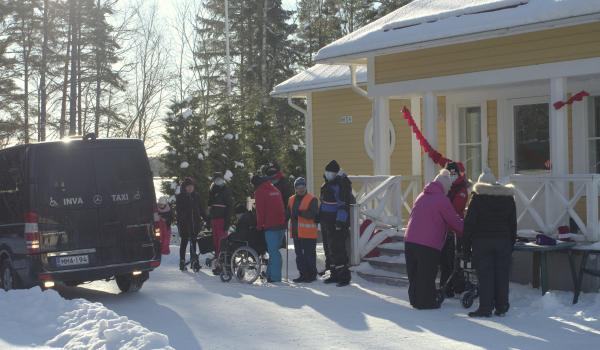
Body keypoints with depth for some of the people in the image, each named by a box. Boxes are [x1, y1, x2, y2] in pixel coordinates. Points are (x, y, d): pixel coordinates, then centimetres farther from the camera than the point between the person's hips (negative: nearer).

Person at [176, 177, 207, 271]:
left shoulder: (196, 196, 8)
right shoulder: (180, 197, -2)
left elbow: (201, 208, 13)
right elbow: (179, 211, -7)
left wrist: (205, 219, 7)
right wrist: (179, 223, -15)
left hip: (195, 222, 3)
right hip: (185, 223, -3)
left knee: (193, 241, 9)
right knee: (184, 242, 1)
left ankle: (193, 258, 17)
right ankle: (182, 261, 6)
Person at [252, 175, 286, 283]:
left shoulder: (259, 192, -5)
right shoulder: (275, 190, 18)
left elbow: (260, 210, -9)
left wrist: (259, 225, -1)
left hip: (271, 226, -7)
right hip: (281, 225, 7)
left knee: (273, 252, -6)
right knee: (274, 250, 14)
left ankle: (275, 277, -7)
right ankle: (270, 274, 20)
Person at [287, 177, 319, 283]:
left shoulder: (312, 199, -6)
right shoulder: (292, 200, 14)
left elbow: (313, 214, -17)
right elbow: (288, 214, 20)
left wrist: (300, 213, -25)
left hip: (308, 233, -7)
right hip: (296, 232, 7)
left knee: (309, 254, -3)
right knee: (299, 254, 11)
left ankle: (312, 275, 7)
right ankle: (303, 274, 20)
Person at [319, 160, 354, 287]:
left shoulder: (342, 185, -15)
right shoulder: (328, 184, 15)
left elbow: (344, 204, -20)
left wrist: (340, 222, -23)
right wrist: (320, 216, 23)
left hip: (337, 223, -10)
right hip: (326, 221, 10)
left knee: (337, 249, -11)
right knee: (329, 249, 13)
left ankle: (344, 276, -6)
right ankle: (334, 274, 21)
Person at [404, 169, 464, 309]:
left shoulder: (422, 196, 18)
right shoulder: (442, 199, -6)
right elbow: (454, 221, -2)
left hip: (410, 239, 7)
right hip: (428, 243, -7)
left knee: (414, 272, 14)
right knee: (427, 274, 2)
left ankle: (415, 299, 23)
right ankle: (426, 301, 9)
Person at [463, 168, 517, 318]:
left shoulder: (478, 197, -3)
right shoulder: (508, 198, 11)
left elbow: (469, 222, -7)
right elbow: (513, 223, 13)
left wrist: (467, 242, -2)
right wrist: (512, 242, 17)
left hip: (482, 241, -4)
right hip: (503, 241, 4)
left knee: (484, 275, -3)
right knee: (502, 274, 6)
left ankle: (485, 307, -4)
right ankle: (501, 307, 10)